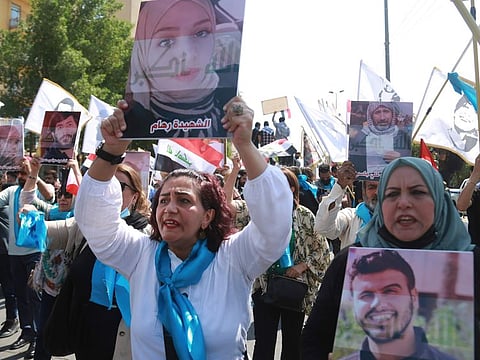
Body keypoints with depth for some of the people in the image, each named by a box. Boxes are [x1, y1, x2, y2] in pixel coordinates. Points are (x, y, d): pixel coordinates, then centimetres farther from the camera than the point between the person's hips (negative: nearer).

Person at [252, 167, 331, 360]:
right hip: (265, 285, 1)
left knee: (292, 341, 14)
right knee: (263, 343, 3)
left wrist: (303, 266, -11)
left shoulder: (305, 216, -3)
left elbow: (322, 249, 0)